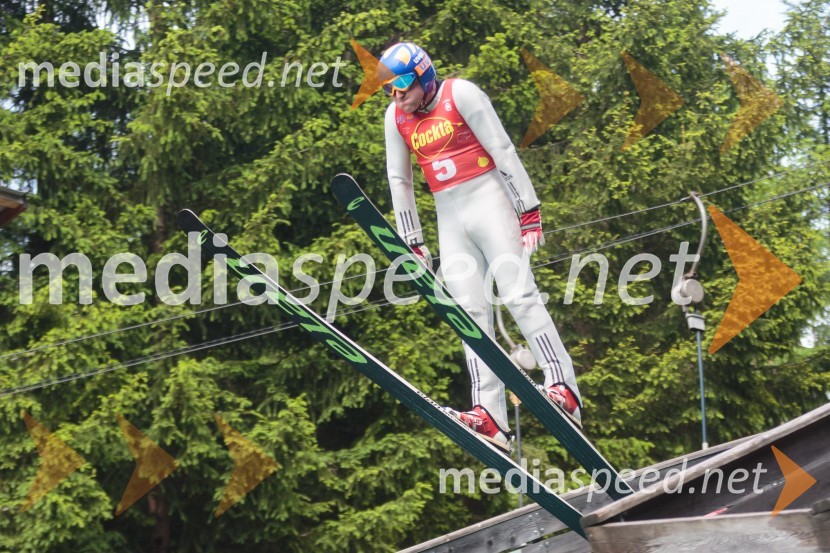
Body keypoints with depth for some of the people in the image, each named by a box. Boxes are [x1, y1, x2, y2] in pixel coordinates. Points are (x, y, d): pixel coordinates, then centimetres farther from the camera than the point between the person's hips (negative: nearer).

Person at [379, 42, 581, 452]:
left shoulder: (460, 93, -8)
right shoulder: (395, 118, 9)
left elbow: (503, 150, -9)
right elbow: (399, 182, 15)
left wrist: (529, 211, -13)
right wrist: (412, 243, 12)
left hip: (488, 201, -5)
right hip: (449, 217, 5)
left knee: (518, 295, -15)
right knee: (471, 311, -5)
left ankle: (564, 389, -17)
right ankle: (490, 417, -12)